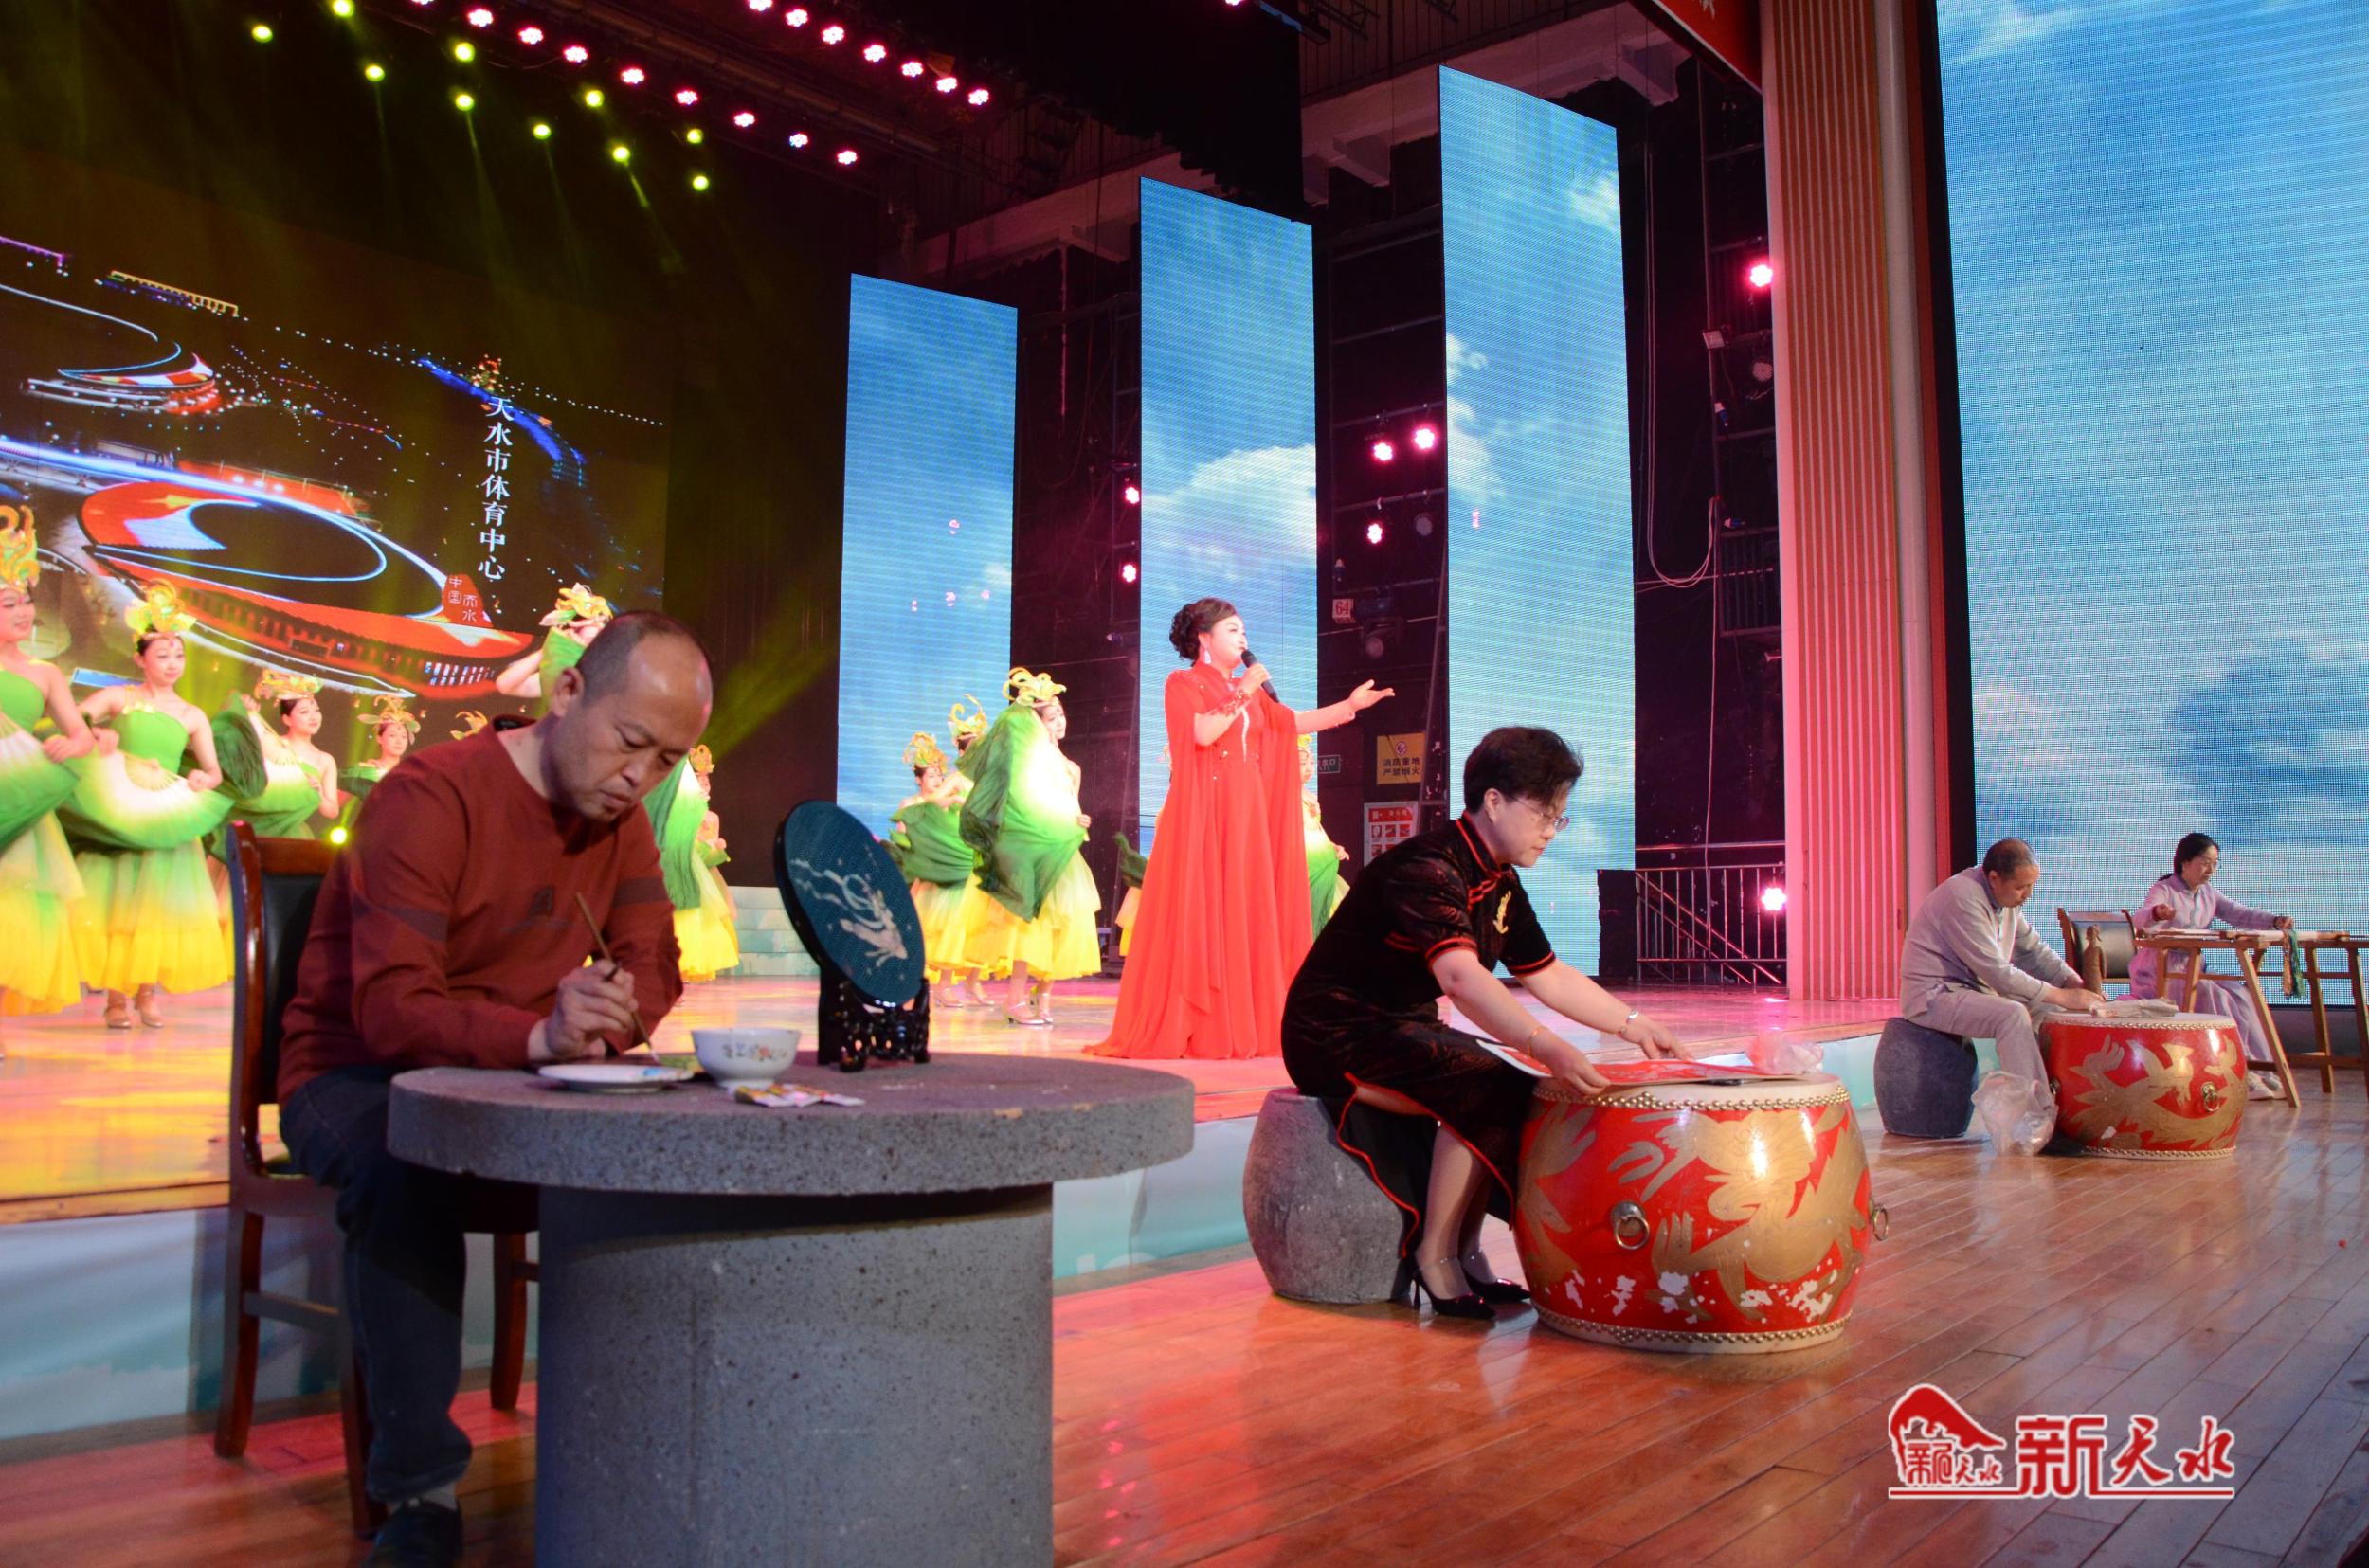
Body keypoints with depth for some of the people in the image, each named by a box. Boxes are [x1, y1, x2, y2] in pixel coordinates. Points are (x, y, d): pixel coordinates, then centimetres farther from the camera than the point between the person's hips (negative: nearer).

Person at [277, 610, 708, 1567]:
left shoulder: (621, 819, 3)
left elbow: (652, 971, -3)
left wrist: (601, 1023, -27)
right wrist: (539, 1037, -44)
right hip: (355, 1082, -5)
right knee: (403, 1175, -37)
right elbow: (390, 1008, -27)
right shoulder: (432, 797, -18)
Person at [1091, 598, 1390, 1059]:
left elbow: (1292, 723, 14)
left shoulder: (1249, 690, 18)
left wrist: (1351, 705, 8)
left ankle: (1239, 1025, 7)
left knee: (1245, 913, 4)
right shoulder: (1184, 682, -2)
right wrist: (1242, 694, -12)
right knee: (1199, 913, -8)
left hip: (1246, 814, 7)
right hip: (1204, 814, -7)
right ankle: (1181, 1027, -5)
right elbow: (1203, 732, -18)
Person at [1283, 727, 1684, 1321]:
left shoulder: (1500, 882, 8)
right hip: (1336, 1036, -10)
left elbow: (1548, 976, 16)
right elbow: (1460, 976, -40)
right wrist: (1544, 1045, -50)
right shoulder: (1426, 870, -24)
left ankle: (1466, 1251, 8)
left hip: (1400, 1025, 10)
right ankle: (1435, 1255, -11)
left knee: (1528, 1096, 1)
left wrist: (1632, 1023, 9)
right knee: (1487, 1090, -24)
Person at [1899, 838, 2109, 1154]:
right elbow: (1995, 971, -25)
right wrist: (2060, 995, -21)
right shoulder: (1963, 897, -23)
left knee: (2045, 1012, -1)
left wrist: (2075, 983, -3)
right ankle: (2037, 1119, -27)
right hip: (1934, 995, -10)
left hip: (1973, 989, 10)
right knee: (2013, 1015, -28)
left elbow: (2033, 950, 14)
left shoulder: (2007, 899, 7)